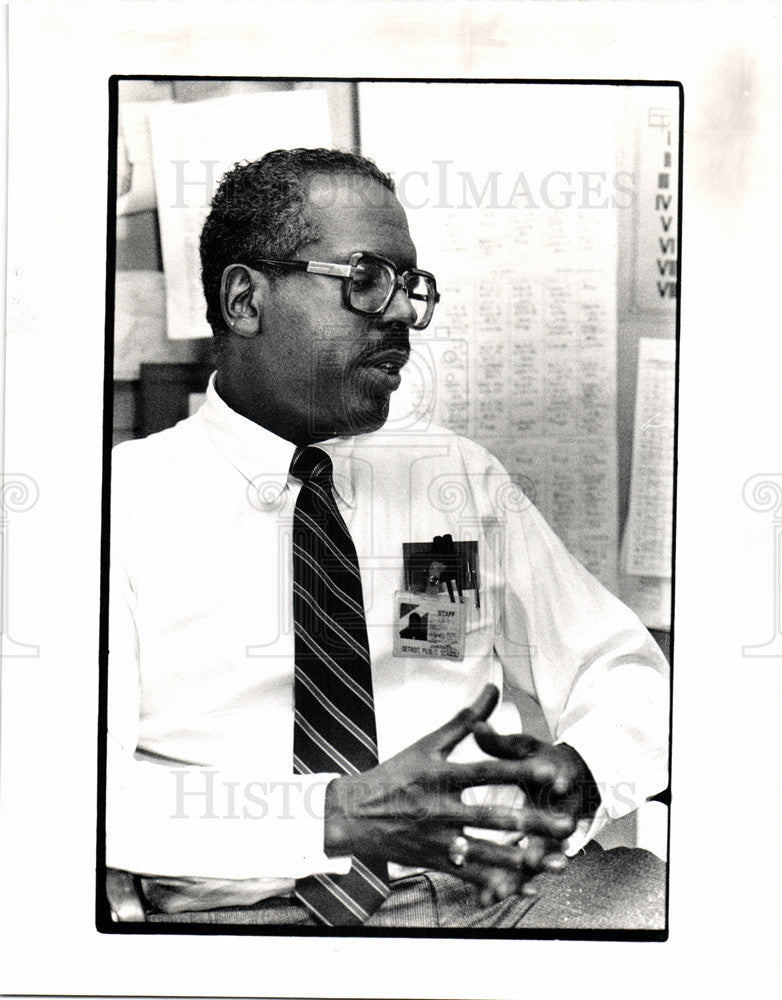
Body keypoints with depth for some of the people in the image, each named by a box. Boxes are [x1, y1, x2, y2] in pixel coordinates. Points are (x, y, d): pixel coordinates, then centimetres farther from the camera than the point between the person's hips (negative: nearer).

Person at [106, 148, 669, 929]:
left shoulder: (459, 476, 14)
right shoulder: (127, 497, 2)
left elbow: (625, 675, 14)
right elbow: (102, 786, -8)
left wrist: (577, 773, -8)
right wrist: (333, 816, -21)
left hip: (490, 892, 3)